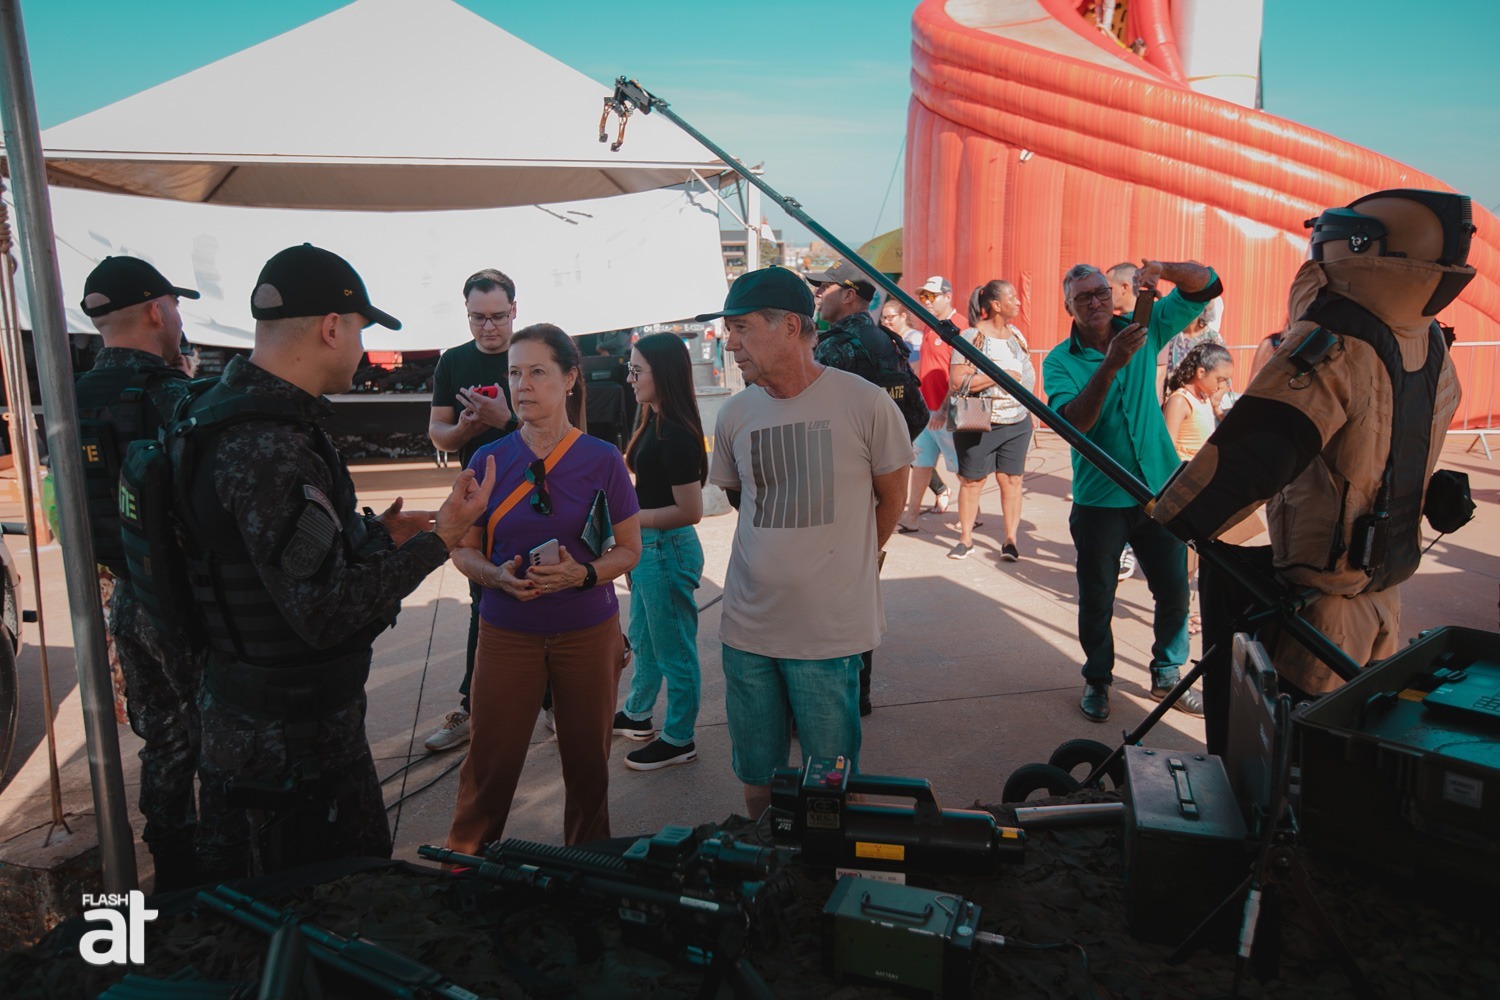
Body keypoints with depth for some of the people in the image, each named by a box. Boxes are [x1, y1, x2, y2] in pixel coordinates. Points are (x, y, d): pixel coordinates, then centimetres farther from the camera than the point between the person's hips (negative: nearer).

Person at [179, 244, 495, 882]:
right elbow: (327, 613, -29)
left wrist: (374, 533, 14)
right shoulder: (267, 448, -27)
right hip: (294, 741, -10)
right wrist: (438, 540, -21)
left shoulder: (227, 410, 6)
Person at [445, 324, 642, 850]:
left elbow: (629, 548, 1)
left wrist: (584, 574, -19)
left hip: (589, 631, 0)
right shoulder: (489, 460, -1)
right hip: (506, 632, 1)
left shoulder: (602, 459, -4)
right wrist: (498, 576, -17)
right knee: (490, 763, 4)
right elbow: (463, 549, 5)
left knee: (587, 762, 10)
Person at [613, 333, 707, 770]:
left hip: (667, 550, -10)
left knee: (674, 650, 7)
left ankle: (678, 739, 22)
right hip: (646, 547, 10)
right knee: (642, 640, 25)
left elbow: (690, 510, -24)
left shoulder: (675, 434, -23)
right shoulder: (653, 423, 6)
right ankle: (637, 715, 44)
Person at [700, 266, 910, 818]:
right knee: (755, 774, 17)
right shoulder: (735, 415, 1)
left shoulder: (865, 403, -11)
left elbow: (891, 499, 3)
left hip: (829, 630, -3)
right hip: (746, 627, 4)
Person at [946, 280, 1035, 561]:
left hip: (1017, 422, 5)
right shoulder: (971, 336, -9)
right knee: (972, 480, 3)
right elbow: (957, 380, -18)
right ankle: (966, 538, 16)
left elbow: (1029, 371, 23)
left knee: (1011, 479, 2)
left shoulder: (1016, 334, 10)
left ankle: (1010, 539, 9)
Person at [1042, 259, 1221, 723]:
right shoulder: (1060, 361, -7)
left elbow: (1206, 285, 1)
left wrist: (1162, 269, -19)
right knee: (1096, 600, 10)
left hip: (1160, 489, 3)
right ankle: (1096, 680, 29)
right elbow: (1072, 422, -23)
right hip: (1099, 500, -2)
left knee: (1174, 591, 11)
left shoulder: (1144, 329, 1)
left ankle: (1167, 676, 31)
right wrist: (1110, 365, -33)